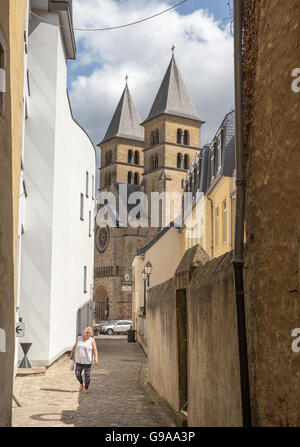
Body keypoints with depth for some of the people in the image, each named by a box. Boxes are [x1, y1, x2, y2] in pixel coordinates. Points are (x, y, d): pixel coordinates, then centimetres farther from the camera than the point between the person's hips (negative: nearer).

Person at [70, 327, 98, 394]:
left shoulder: (92, 341, -8)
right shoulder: (79, 338, 1)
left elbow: (95, 350, -16)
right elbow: (74, 347, 12)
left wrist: (96, 358, -28)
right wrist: (71, 354, 18)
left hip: (88, 361, -2)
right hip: (79, 360, 2)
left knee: (87, 375, 4)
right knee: (78, 374, 1)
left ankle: (85, 388, 22)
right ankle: (81, 383, 30)